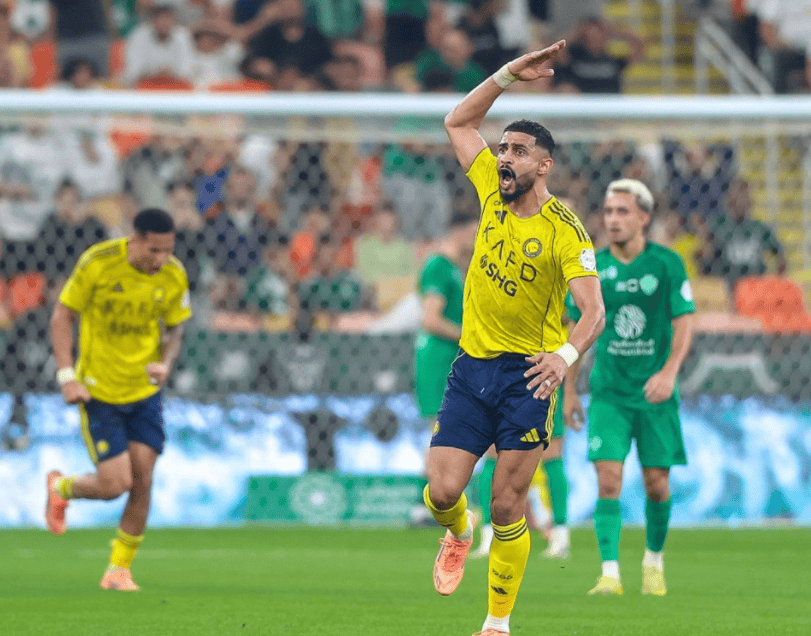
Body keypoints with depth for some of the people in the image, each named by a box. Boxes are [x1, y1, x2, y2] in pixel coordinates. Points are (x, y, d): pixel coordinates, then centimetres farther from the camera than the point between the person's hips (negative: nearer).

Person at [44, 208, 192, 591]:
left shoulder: (173, 276, -8)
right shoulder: (98, 263, -17)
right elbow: (62, 317, -8)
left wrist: (165, 363, -13)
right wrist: (66, 376, -15)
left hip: (144, 390, 3)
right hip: (98, 390, -3)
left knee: (142, 481, -4)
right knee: (115, 484, -9)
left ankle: (119, 570, 13)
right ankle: (61, 488, 26)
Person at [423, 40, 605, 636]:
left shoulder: (564, 230, -12)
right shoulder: (493, 191, 3)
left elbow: (594, 310, -20)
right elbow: (459, 122, 14)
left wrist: (566, 353, -39)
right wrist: (508, 74, 3)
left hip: (527, 375, -4)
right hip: (471, 368, 4)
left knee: (508, 508, -4)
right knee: (443, 491, -6)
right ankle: (459, 532, 31)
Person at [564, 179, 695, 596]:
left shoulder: (667, 264, -5)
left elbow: (684, 323, -8)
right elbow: (578, 328, 11)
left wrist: (669, 371, -24)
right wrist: (569, 390, 10)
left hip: (655, 393, -1)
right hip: (608, 393, 1)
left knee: (657, 482, 4)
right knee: (609, 478, -13)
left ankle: (654, 561, 28)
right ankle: (610, 573, -15)